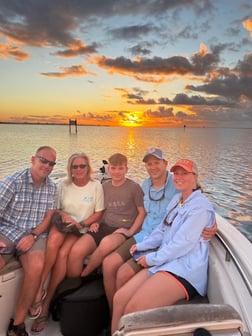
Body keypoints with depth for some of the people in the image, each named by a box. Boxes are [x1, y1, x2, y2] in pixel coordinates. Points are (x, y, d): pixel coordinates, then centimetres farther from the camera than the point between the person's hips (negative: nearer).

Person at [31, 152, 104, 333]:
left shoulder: (96, 185, -1)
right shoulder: (64, 185, 7)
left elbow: (98, 213, 1)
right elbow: (55, 209, 12)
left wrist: (81, 223, -11)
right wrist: (64, 215, -9)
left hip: (82, 230, -2)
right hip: (62, 224, 2)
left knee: (63, 253, -28)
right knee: (53, 240, -33)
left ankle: (46, 303, -13)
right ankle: (39, 289, -22)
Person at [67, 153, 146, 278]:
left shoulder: (134, 187, 0)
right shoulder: (104, 186, 14)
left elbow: (142, 212, 2)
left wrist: (130, 231, -9)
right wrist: (96, 222, 5)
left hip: (122, 230, -4)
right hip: (103, 226, 4)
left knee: (106, 243, -39)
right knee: (76, 250, -24)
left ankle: (83, 275, -11)